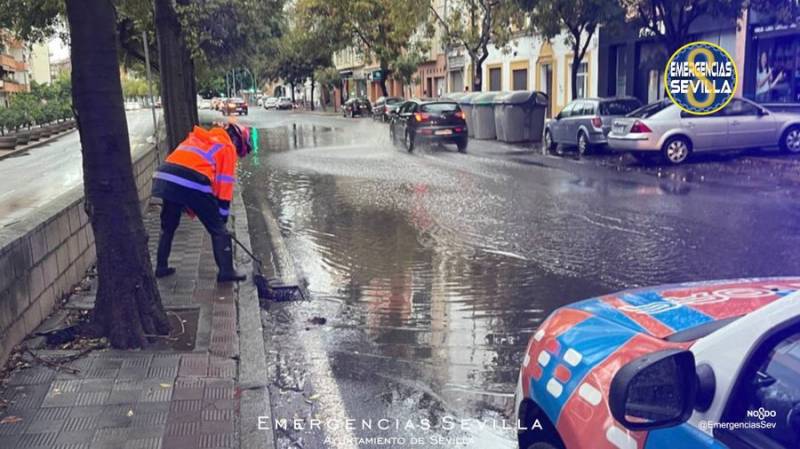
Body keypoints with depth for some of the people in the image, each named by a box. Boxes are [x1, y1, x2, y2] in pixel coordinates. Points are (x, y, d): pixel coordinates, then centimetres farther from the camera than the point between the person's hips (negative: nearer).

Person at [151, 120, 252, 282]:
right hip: (193, 184, -6)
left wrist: (190, 208, 28)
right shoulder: (227, 147, 12)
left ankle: (161, 266, 35)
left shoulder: (198, 137, 31)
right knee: (218, 229, 8)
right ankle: (226, 271, 8)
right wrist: (222, 214, 12)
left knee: (168, 226, 26)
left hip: (165, 178, 6)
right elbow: (225, 183, 6)